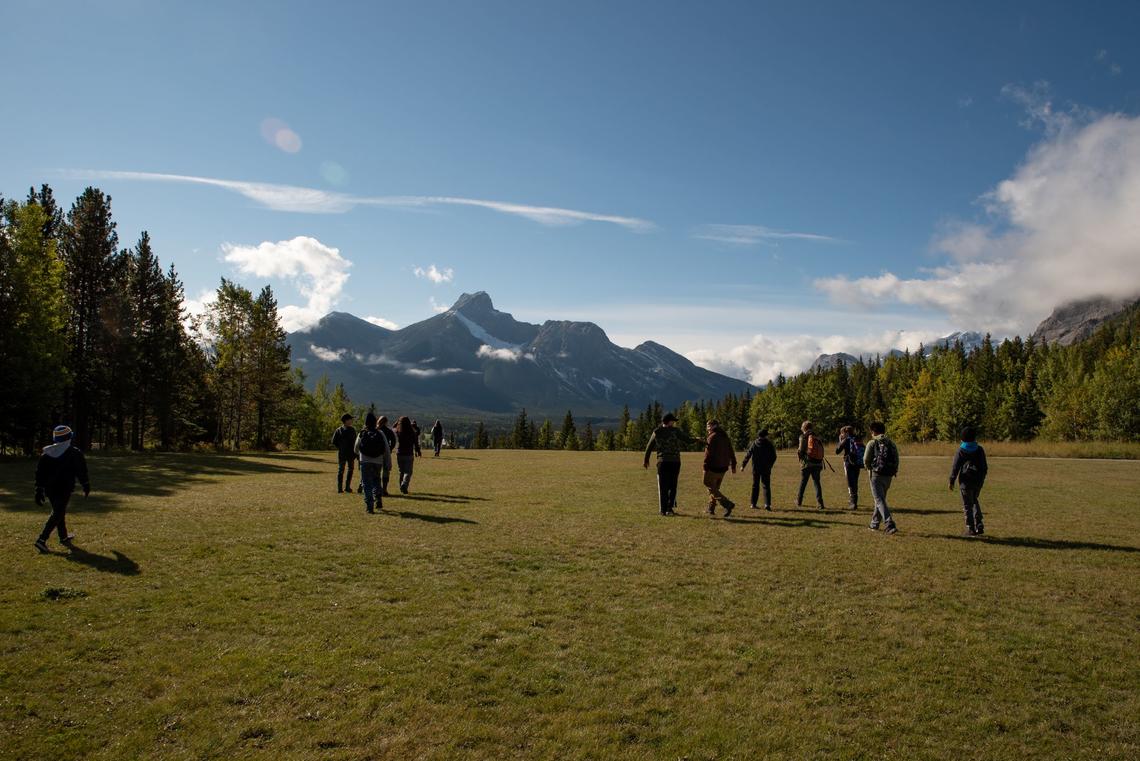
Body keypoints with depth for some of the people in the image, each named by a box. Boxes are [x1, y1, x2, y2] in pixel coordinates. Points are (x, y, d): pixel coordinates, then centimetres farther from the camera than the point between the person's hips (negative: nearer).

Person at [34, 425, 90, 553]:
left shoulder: (46, 453, 7)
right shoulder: (74, 453, -7)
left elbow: (40, 472, 7)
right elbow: (81, 471, -2)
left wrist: (39, 490, 11)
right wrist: (86, 486, 11)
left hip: (49, 489, 6)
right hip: (64, 489, -6)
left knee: (58, 512, 20)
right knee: (57, 514, -4)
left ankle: (64, 537, 31)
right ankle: (42, 540, -16)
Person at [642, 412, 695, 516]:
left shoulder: (657, 432, 4)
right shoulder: (676, 431, -4)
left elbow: (649, 447, 12)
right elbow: (689, 440, -4)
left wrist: (646, 460, 24)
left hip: (662, 462, 1)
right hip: (675, 462, -1)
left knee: (663, 487, 8)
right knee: (672, 486, 11)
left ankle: (663, 510, 5)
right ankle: (670, 508, 4)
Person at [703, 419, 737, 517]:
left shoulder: (712, 437, -12)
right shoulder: (725, 437, 14)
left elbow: (708, 454, -18)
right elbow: (731, 453, 17)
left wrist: (705, 467, -17)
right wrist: (733, 465, 21)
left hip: (713, 468, -9)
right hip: (723, 468, 9)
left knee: (711, 488, -4)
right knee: (715, 488, 17)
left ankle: (727, 504, -18)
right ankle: (711, 509, 18)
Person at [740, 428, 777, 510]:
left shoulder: (754, 444, -3)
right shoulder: (769, 444, -4)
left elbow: (748, 455, -3)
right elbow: (774, 457, 0)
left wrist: (743, 466, 4)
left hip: (756, 469, 1)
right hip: (766, 469, -1)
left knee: (755, 486, 12)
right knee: (766, 486, 3)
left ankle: (753, 504, 14)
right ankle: (767, 504, -10)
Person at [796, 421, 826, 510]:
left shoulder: (803, 437, -5)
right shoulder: (817, 437, 10)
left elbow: (801, 451, -12)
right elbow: (822, 451, 8)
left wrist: (798, 451, 9)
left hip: (807, 463, -3)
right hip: (817, 463, 3)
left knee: (803, 483, 10)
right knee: (817, 483, 7)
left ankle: (799, 501, 21)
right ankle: (820, 503, -2)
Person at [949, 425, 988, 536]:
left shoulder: (960, 450, -9)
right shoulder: (980, 449, 2)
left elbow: (955, 467, -9)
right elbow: (984, 467, 6)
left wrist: (951, 481, -1)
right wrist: (982, 479, 18)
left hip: (966, 481, -4)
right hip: (978, 481, 4)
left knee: (967, 505, 3)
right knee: (974, 501, 23)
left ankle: (971, 529, 3)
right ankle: (979, 525, 13)